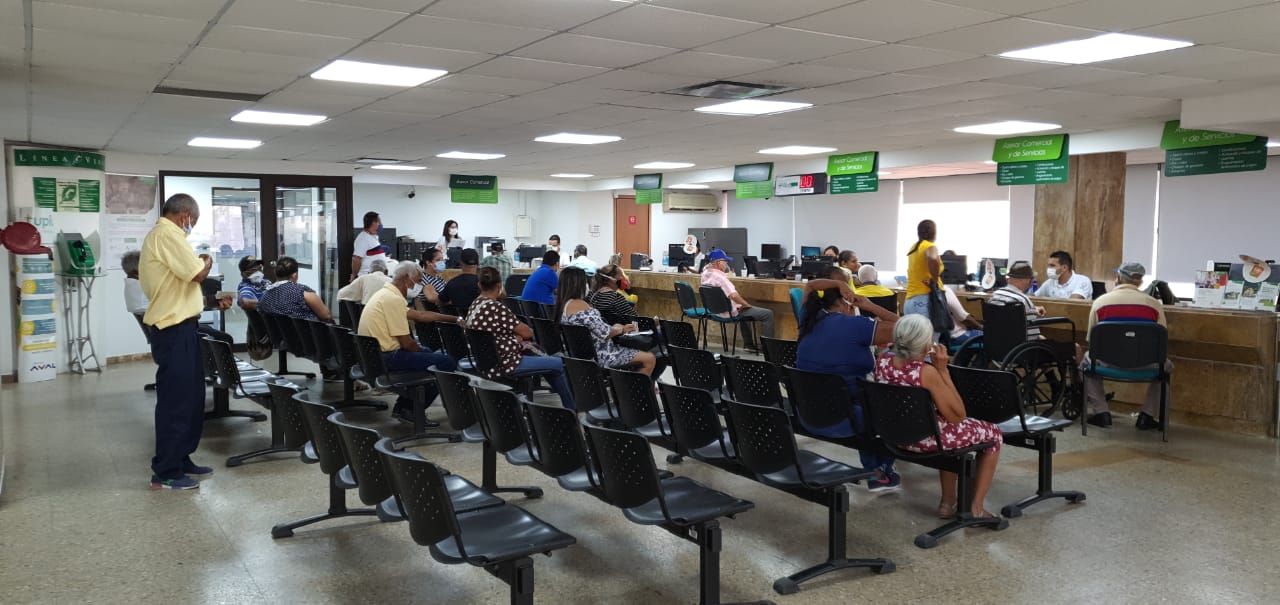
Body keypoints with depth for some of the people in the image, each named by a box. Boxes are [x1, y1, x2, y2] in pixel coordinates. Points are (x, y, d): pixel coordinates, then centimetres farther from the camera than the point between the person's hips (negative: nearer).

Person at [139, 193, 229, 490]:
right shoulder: (167, 234, -15)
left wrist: (212, 301, 18)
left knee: (190, 397, 16)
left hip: (179, 327, 11)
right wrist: (207, 260, -1)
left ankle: (180, 460, 25)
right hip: (175, 330, -11)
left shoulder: (161, 235, 19)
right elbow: (197, 273, -22)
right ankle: (165, 473, 3)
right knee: (175, 400, -5)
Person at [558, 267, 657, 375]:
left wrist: (616, 327, 9)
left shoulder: (563, 304, 7)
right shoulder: (580, 305, -23)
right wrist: (621, 329, -2)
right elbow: (605, 332, -21)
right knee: (650, 359, -6)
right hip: (598, 356, -11)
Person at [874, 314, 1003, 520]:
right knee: (993, 433, 18)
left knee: (948, 423, 36)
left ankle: (948, 502, 38)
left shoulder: (882, 360, -8)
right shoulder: (926, 372, -28)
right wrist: (942, 370, -18)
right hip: (927, 439, -7)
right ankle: (976, 508, 20)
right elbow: (958, 416, -17)